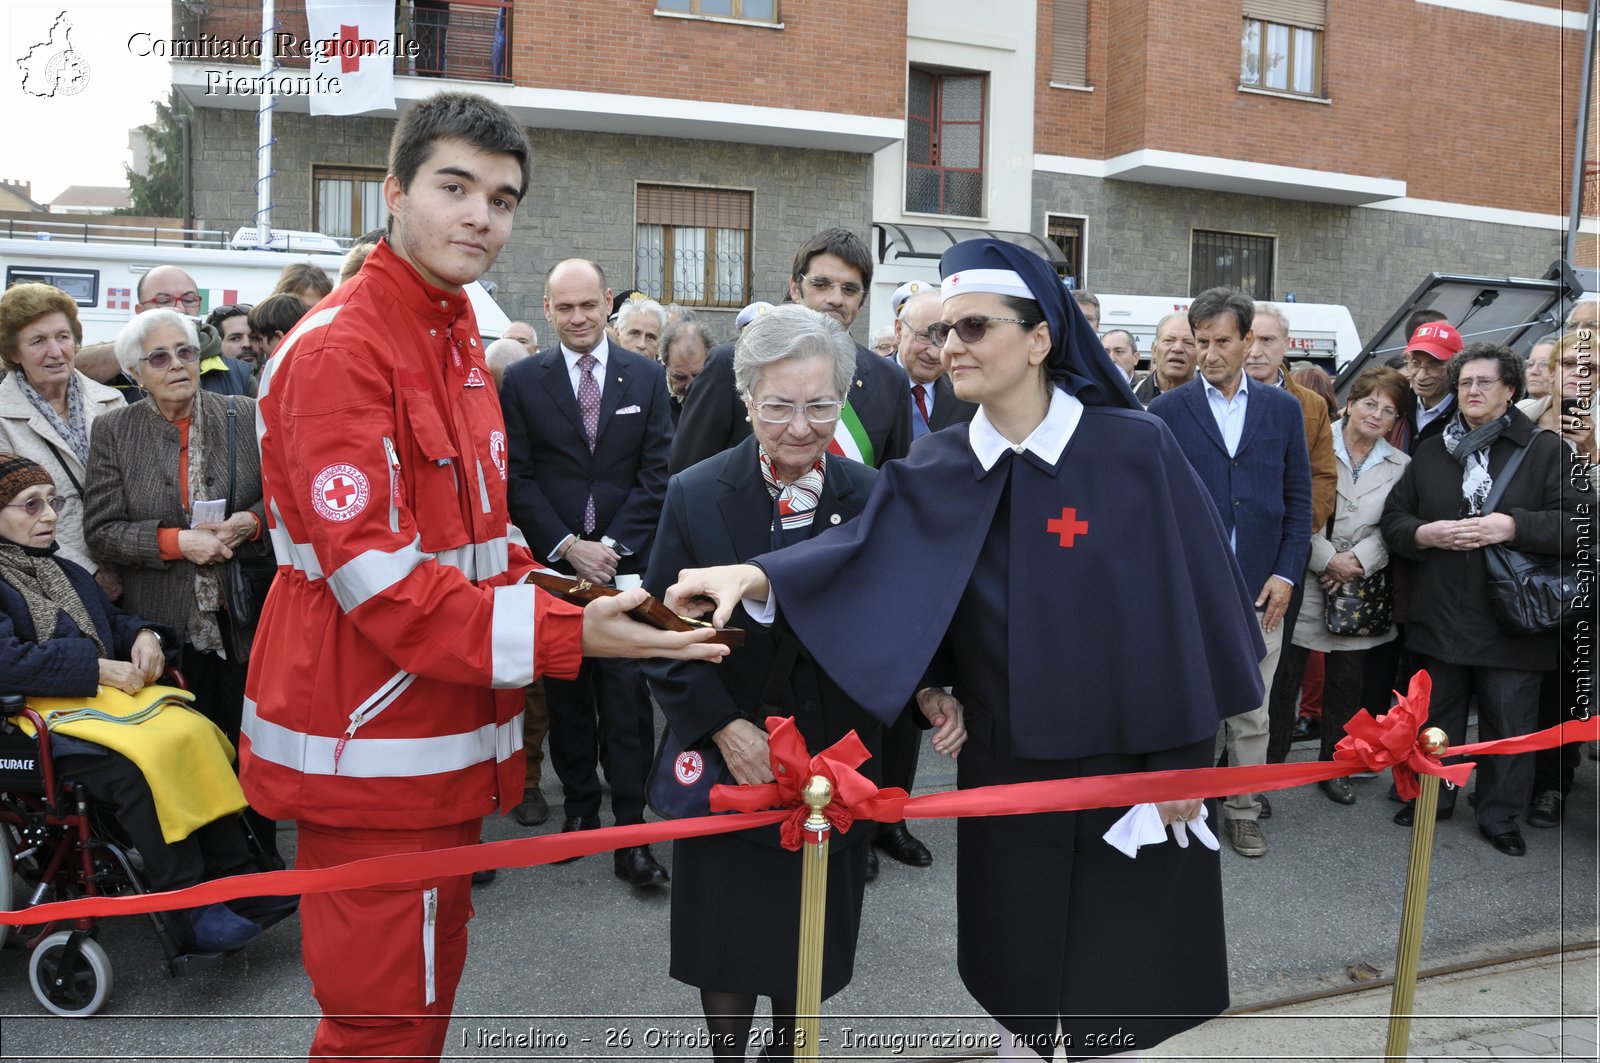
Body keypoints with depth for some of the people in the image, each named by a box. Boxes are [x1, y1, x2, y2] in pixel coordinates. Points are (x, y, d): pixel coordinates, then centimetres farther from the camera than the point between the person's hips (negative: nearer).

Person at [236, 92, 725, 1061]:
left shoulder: (456, 340, 14)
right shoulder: (339, 349, -16)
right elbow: (375, 577, -22)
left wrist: (564, 594, 3)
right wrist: (566, 636, -28)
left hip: (445, 743, 9)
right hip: (372, 747, -9)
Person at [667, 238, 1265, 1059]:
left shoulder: (1134, 450, -12)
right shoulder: (937, 470, -2)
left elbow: (1186, 601, -10)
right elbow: (864, 553, -16)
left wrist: (1184, 754, -9)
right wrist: (756, 575, -33)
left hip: (1127, 756, -3)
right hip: (1002, 763, 3)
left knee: (1117, 986, 11)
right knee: (1017, 970, 17)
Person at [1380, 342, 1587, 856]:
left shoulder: (1545, 449, -2)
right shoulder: (1430, 452, 9)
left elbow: (1577, 524, -10)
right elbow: (1394, 518, 10)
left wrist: (1513, 526, -23)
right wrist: (1426, 533, -10)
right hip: (1441, 616, 3)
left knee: (1509, 726, 8)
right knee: (1437, 717, 16)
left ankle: (1500, 815, 24)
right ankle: (1432, 796, 33)